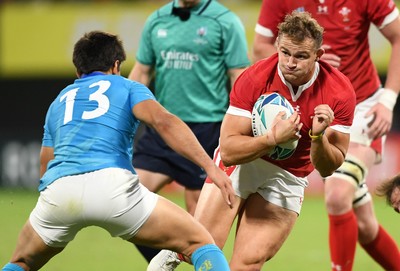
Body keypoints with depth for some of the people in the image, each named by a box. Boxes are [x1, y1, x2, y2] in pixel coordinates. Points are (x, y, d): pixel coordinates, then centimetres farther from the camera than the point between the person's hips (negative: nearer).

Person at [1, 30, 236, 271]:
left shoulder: (59, 102, 32)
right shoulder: (128, 87, 20)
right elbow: (163, 121, 0)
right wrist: (210, 166, -9)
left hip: (57, 189, 4)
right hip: (112, 185, -4)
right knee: (200, 243, 9)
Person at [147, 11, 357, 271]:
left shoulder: (340, 92, -19)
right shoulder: (254, 78, -22)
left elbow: (328, 167, -13)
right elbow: (228, 150, -24)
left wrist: (318, 137, -34)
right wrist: (272, 139, -39)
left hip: (287, 177, 1)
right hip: (241, 161, -1)